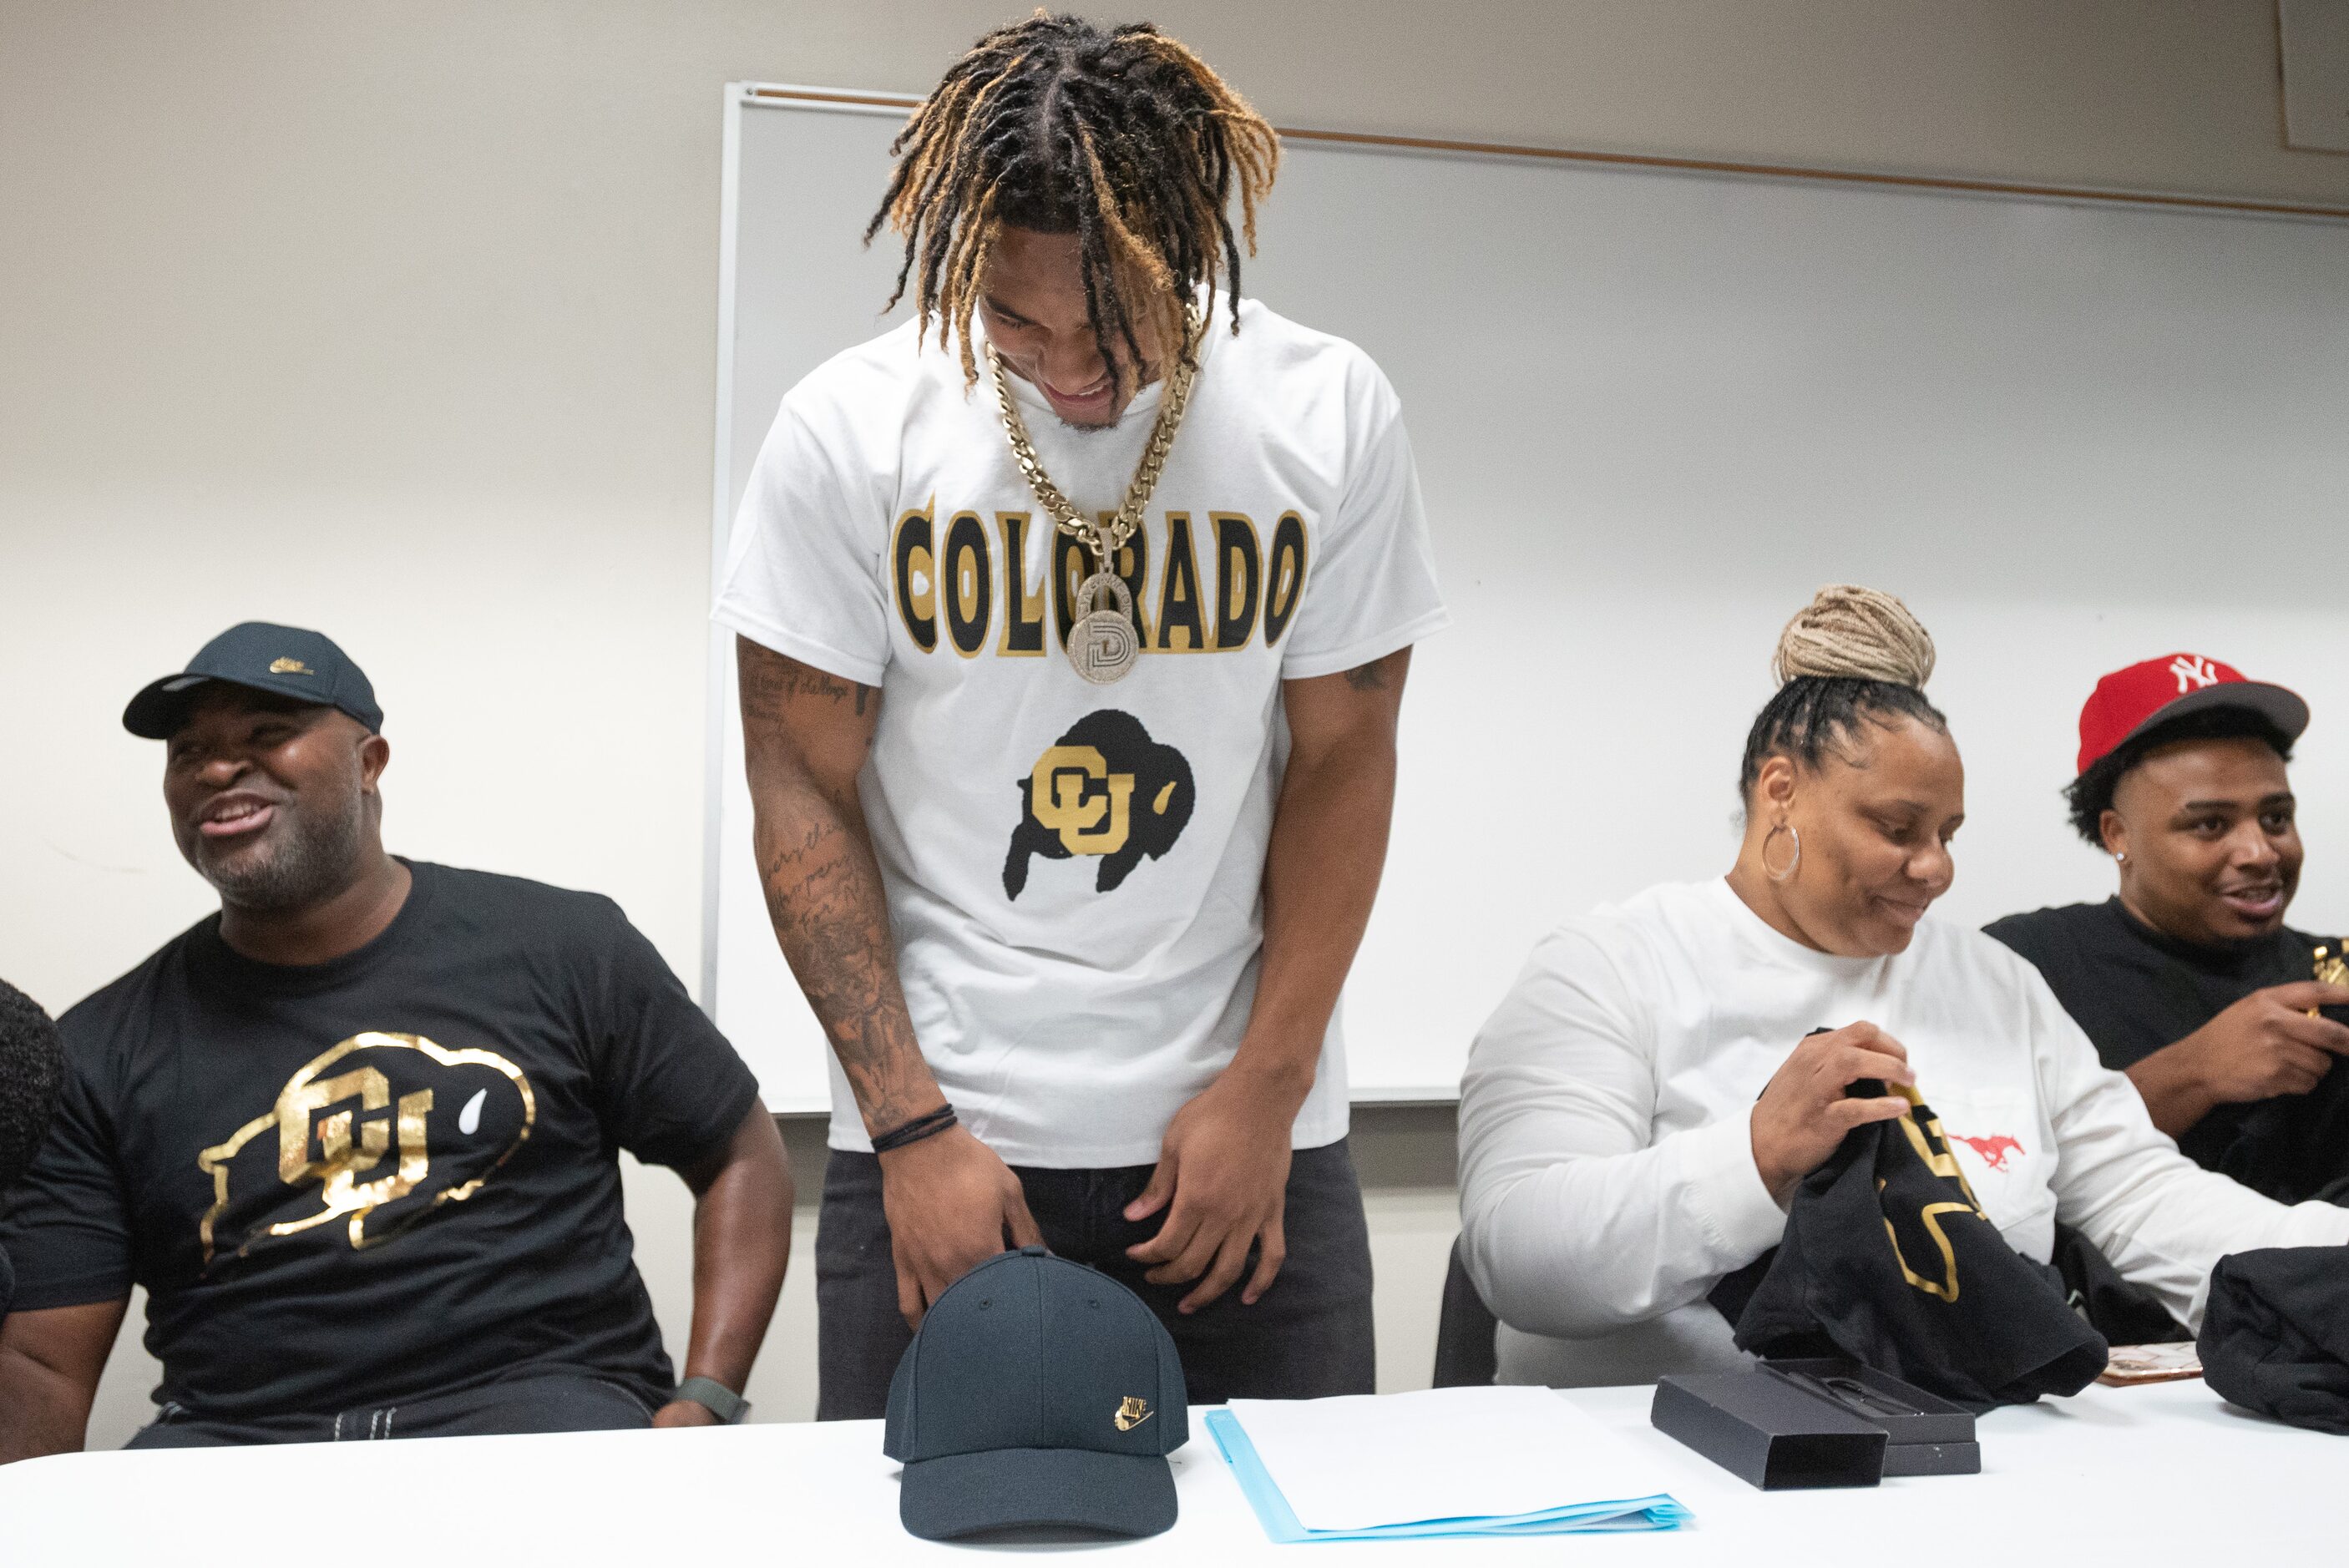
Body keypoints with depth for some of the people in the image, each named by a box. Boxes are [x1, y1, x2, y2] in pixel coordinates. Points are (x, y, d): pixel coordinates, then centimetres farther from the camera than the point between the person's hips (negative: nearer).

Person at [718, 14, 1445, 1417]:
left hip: (1246, 1138, 1)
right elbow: (802, 790, -4)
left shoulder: (1333, 415, -5)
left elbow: (1342, 762, 0)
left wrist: (1265, 1091, -5)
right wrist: (912, 1127, -9)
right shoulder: (849, 428, -7)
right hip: (938, 1130, 0)